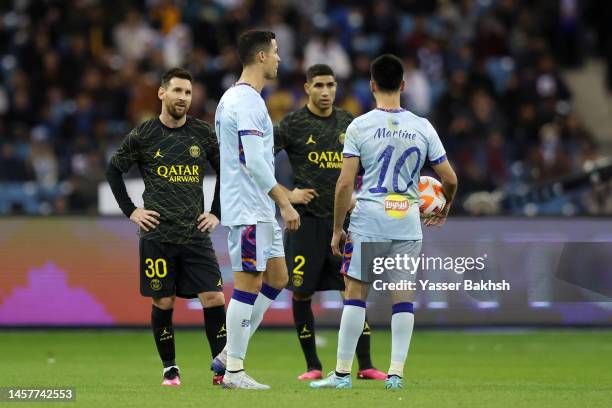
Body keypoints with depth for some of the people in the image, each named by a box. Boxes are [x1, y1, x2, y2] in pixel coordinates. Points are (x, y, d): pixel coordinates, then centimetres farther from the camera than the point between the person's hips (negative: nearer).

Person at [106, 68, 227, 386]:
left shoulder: (203, 133, 5)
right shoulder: (143, 135, 0)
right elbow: (114, 170, 9)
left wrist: (217, 213, 10)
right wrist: (130, 211, 2)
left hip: (195, 234, 1)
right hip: (157, 235, -1)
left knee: (214, 299, -9)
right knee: (163, 303, 1)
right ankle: (170, 369, 14)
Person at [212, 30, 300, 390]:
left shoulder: (235, 97, 16)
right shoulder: (248, 101, -16)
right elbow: (254, 162, -22)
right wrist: (285, 202, -21)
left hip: (260, 210, 10)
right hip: (248, 209, -10)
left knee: (277, 277, 13)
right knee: (249, 283, -6)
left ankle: (230, 355, 14)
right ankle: (234, 370, -1)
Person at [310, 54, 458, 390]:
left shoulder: (359, 126, -4)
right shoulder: (422, 127, 3)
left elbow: (345, 183, -7)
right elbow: (450, 179, 6)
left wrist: (337, 229, 1)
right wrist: (444, 209, 27)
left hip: (368, 220, -2)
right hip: (408, 220, 2)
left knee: (356, 293, 3)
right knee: (402, 296, 5)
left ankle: (342, 373, 5)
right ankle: (396, 373, 2)